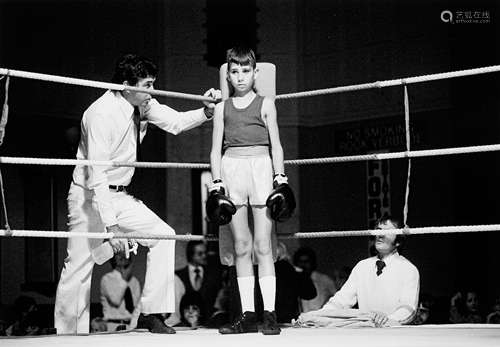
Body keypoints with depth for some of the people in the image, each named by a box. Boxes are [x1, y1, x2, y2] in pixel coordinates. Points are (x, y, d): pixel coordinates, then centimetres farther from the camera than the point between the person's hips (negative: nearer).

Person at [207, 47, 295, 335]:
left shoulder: (265, 104, 9)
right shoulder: (222, 108, 14)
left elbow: (276, 145, 7)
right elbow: (216, 149, 12)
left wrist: (280, 179, -2)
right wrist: (217, 184, 3)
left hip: (260, 165, -2)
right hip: (231, 169, 2)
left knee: (262, 245, -5)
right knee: (241, 246, 2)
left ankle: (269, 314, -4)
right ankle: (248, 315, 5)